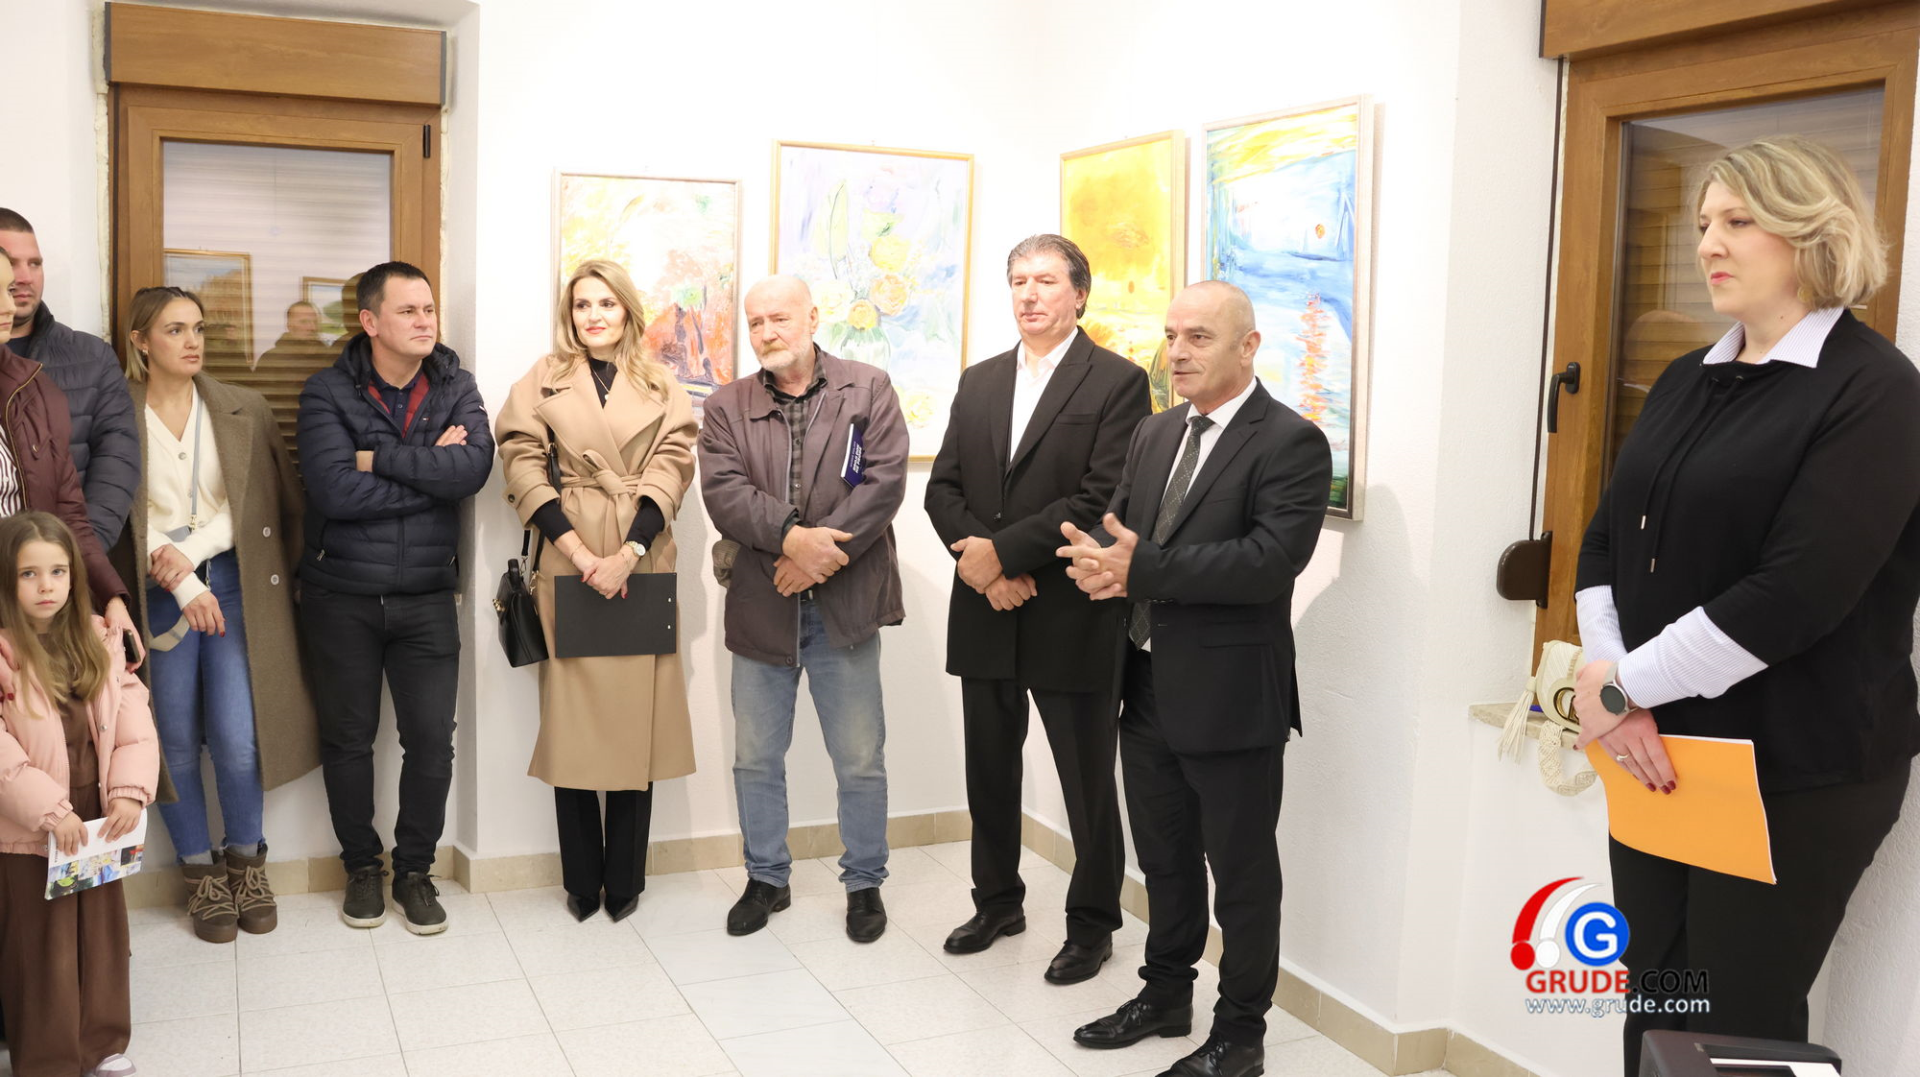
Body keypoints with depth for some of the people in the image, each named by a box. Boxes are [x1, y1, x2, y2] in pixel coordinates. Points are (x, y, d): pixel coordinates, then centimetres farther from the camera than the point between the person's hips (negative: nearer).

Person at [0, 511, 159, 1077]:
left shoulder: (99, 640, 2)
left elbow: (133, 718, -1)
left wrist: (130, 791, -11)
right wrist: (49, 810, -21)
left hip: (98, 820, 5)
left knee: (103, 930, 16)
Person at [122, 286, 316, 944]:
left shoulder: (244, 411, 6)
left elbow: (263, 502, 2)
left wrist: (191, 550, -9)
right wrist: (184, 585, -13)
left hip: (234, 586, 1)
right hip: (156, 596, -1)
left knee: (237, 740, -6)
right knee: (175, 743, 4)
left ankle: (246, 865, 16)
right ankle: (201, 874, 21)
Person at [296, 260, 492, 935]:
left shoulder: (455, 389, 2)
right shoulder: (328, 393, -5)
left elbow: (474, 467, -17)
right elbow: (335, 489, -20)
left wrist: (379, 458, -16)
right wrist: (431, 473, -14)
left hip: (426, 597, 1)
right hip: (342, 595, -1)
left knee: (432, 740, 1)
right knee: (348, 739, 10)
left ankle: (415, 868, 21)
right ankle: (361, 866, 29)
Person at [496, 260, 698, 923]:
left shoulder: (662, 387, 10)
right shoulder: (544, 382, 8)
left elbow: (671, 468, -1)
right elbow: (522, 464, -2)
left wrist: (627, 554, -13)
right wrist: (579, 552, -12)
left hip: (642, 560, 1)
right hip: (570, 559, 0)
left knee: (636, 716, 2)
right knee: (573, 715, 2)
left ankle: (625, 882, 13)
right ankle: (581, 883, 12)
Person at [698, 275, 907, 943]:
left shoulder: (869, 390, 1)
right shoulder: (727, 407, 6)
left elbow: (884, 483, -10)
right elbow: (723, 493, -8)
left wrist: (820, 550, -17)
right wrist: (791, 536, -23)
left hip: (845, 608, -2)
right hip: (761, 608, 2)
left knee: (861, 760, 7)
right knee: (756, 759, 13)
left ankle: (865, 883, 24)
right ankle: (766, 879, 30)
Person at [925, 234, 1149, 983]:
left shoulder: (1118, 382, -6)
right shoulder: (979, 382, 12)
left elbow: (1101, 499, -16)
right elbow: (943, 488, 7)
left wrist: (1002, 550, -18)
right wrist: (982, 566, -10)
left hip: (1071, 618, -5)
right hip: (986, 613, 6)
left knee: (1087, 781, 6)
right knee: (989, 770, 17)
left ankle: (1092, 923, 22)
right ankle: (998, 901, 34)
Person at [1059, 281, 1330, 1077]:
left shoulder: (1291, 443, -12)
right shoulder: (1154, 435, 12)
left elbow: (1270, 560, -24)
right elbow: (1118, 531, 10)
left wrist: (1143, 567, -24)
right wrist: (1102, 564, -15)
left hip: (1229, 697, -7)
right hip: (1148, 686, 7)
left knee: (1241, 871, 7)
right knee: (1164, 858, 20)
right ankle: (1166, 994, 38)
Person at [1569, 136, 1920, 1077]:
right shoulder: (1687, 382, 11)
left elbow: (1799, 591, -22)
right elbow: (1607, 541, 8)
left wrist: (1625, 684, -17)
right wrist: (1606, 681, -9)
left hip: (1795, 771, -6)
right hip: (1658, 753, 6)